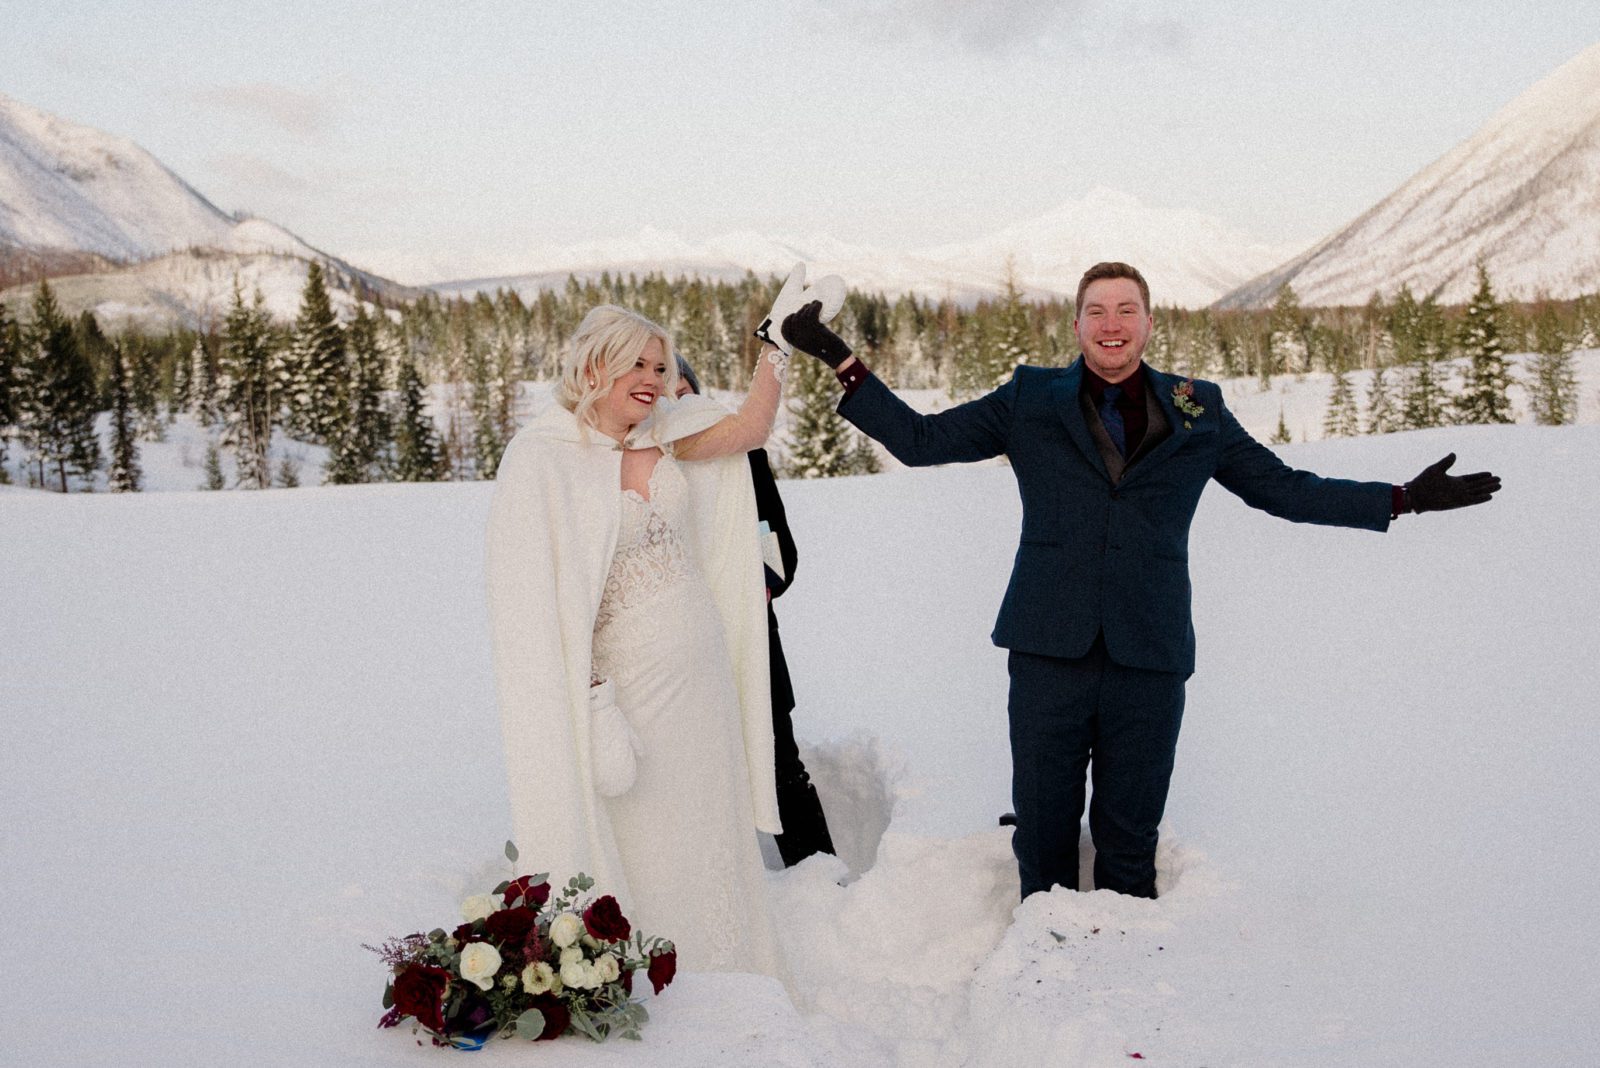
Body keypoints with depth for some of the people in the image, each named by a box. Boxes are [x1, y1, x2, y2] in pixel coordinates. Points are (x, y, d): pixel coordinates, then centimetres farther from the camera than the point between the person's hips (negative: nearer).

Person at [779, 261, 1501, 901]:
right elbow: (920, 439, 7)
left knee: (1130, 833, 12)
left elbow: (1285, 489, 15)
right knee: (1043, 825, 9)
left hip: (1149, 662, 1)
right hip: (1048, 651, 0)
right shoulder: (1029, 401, 6)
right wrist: (840, 360, 2)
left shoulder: (1197, 413, 9)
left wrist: (1405, 498, 11)